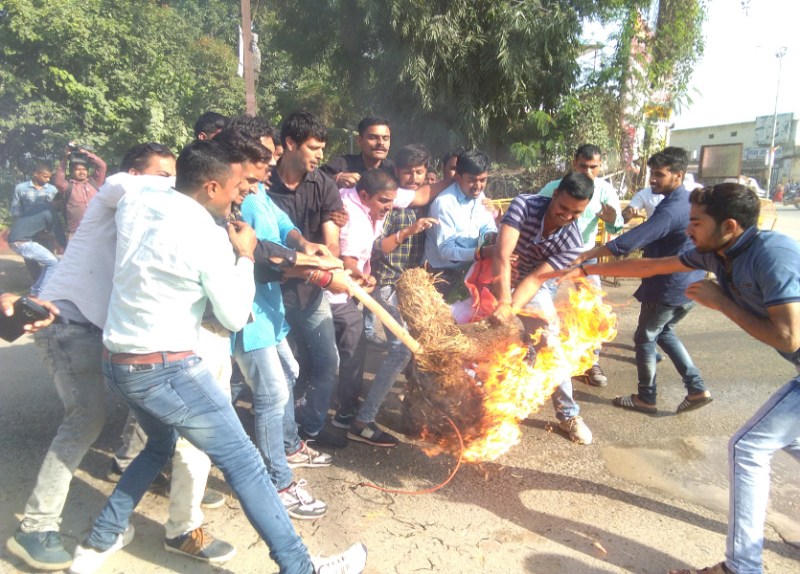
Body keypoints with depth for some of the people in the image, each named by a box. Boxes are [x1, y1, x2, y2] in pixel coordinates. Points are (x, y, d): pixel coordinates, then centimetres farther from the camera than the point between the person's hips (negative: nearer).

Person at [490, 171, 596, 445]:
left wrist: (511, 308, -42)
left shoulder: (572, 245, -22)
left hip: (533, 289, 0)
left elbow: (535, 279, -27)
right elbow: (502, 255, -35)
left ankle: (569, 414, 14)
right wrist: (503, 302, -43)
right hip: (495, 277, 0)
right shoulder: (524, 205, -26)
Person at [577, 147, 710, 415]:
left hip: (667, 289, -9)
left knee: (644, 339, 7)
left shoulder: (672, 208, -24)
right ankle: (697, 388, 21)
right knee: (664, 332, 25)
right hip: (688, 287, 9)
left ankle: (646, 398, 21)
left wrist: (584, 256, -37)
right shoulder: (690, 201, 6)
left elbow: (631, 239, -35)